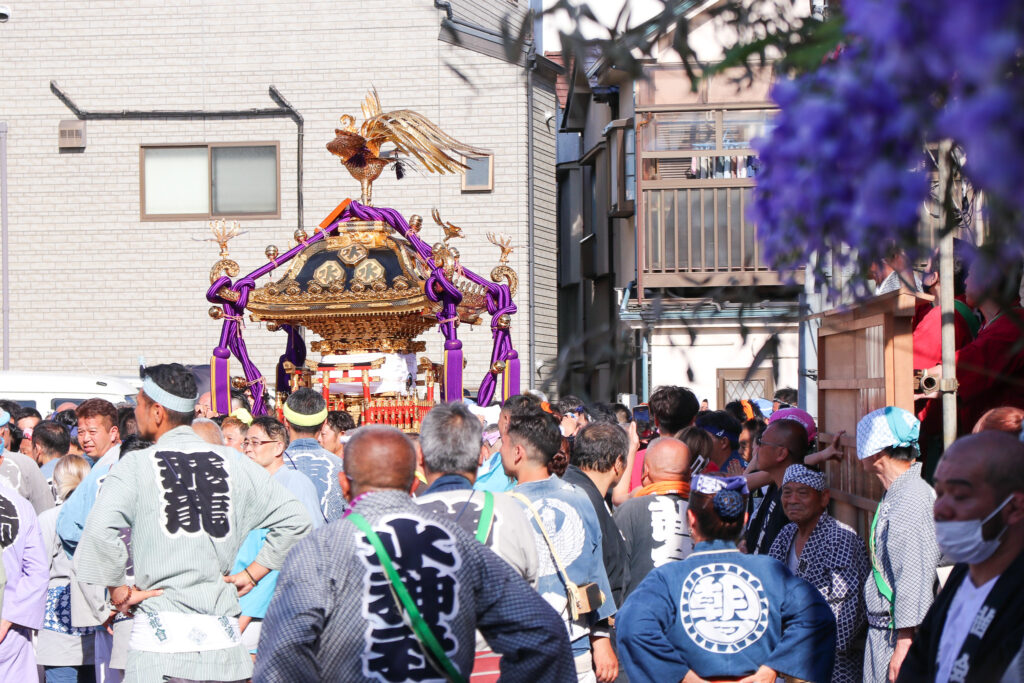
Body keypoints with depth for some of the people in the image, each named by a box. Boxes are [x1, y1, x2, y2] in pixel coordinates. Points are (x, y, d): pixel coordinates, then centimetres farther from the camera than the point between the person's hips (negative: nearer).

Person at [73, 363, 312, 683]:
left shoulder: (135, 465, -2)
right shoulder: (232, 462, 10)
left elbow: (100, 533, -17)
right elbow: (294, 518, 11)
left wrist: (118, 591, -4)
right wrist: (252, 574, 15)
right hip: (222, 637, 4)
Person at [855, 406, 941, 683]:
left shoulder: (910, 502, -20)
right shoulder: (894, 496, 12)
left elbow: (915, 581, -22)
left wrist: (904, 646, -22)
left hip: (899, 632, -10)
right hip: (882, 629, 10)